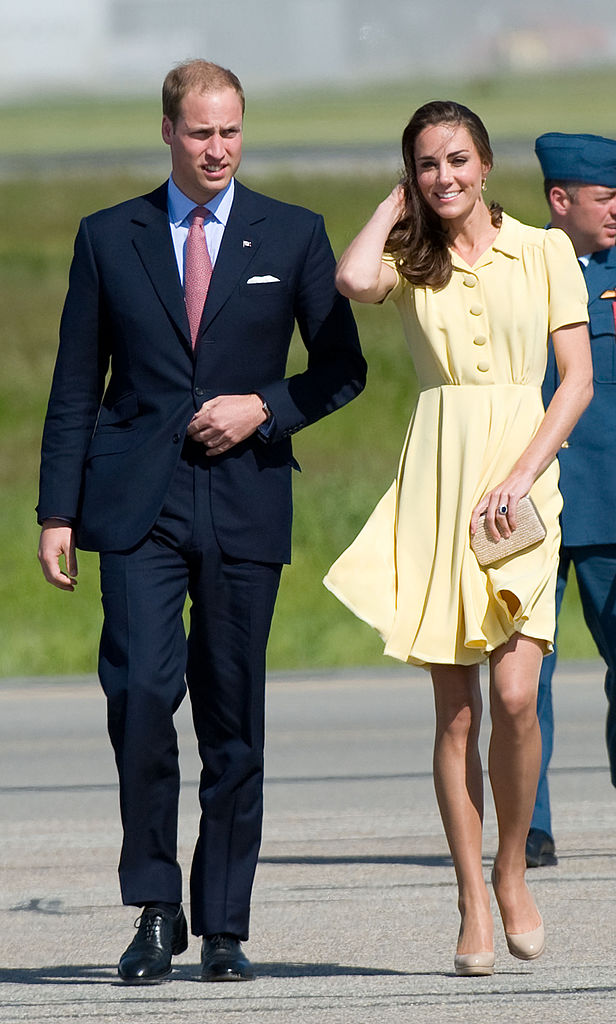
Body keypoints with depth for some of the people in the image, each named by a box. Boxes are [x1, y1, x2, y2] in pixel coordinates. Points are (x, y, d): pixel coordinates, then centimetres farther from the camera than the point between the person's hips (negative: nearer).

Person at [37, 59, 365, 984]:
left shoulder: (293, 237, 7)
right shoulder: (109, 238, 8)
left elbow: (342, 368, 10)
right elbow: (75, 387, 8)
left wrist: (264, 409, -8)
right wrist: (58, 511, 2)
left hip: (244, 499, 1)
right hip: (137, 501, -1)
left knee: (234, 716, 3)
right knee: (142, 691, -17)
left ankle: (225, 928, 10)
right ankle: (155, 908, -5)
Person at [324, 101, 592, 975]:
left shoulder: (545, 252, 6)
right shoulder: (411, 263, 9)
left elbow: (578, 379, 1)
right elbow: (354, 281, -15)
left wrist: (522, 476, -10)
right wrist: (395, 207, 1)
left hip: (520, 478, -1)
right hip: (436, 478, 1)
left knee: (514, 693, -14)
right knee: (456, 707, -2)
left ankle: (512, 869, 7)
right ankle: (472, 901, 3)